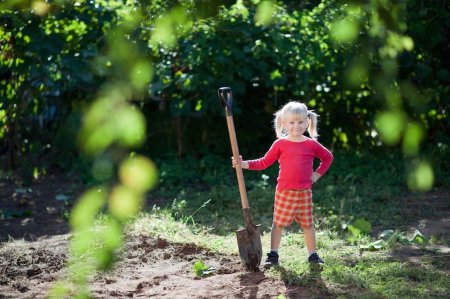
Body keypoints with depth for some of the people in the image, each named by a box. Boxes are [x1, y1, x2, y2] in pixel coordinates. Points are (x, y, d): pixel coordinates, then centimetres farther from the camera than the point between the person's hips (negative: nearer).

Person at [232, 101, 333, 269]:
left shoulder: (311, 144, 1)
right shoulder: (280, 144, -1)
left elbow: (328, 157, 15)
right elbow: (264, 163, 1)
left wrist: (318, 174, 6)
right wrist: (243, 164, -8)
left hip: (304, 193, 1)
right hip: (284, 192, -1)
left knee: (307, 224, 8)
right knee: (278, 223, 3)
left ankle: (312, 255, 19)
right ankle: (273, 255, 10)